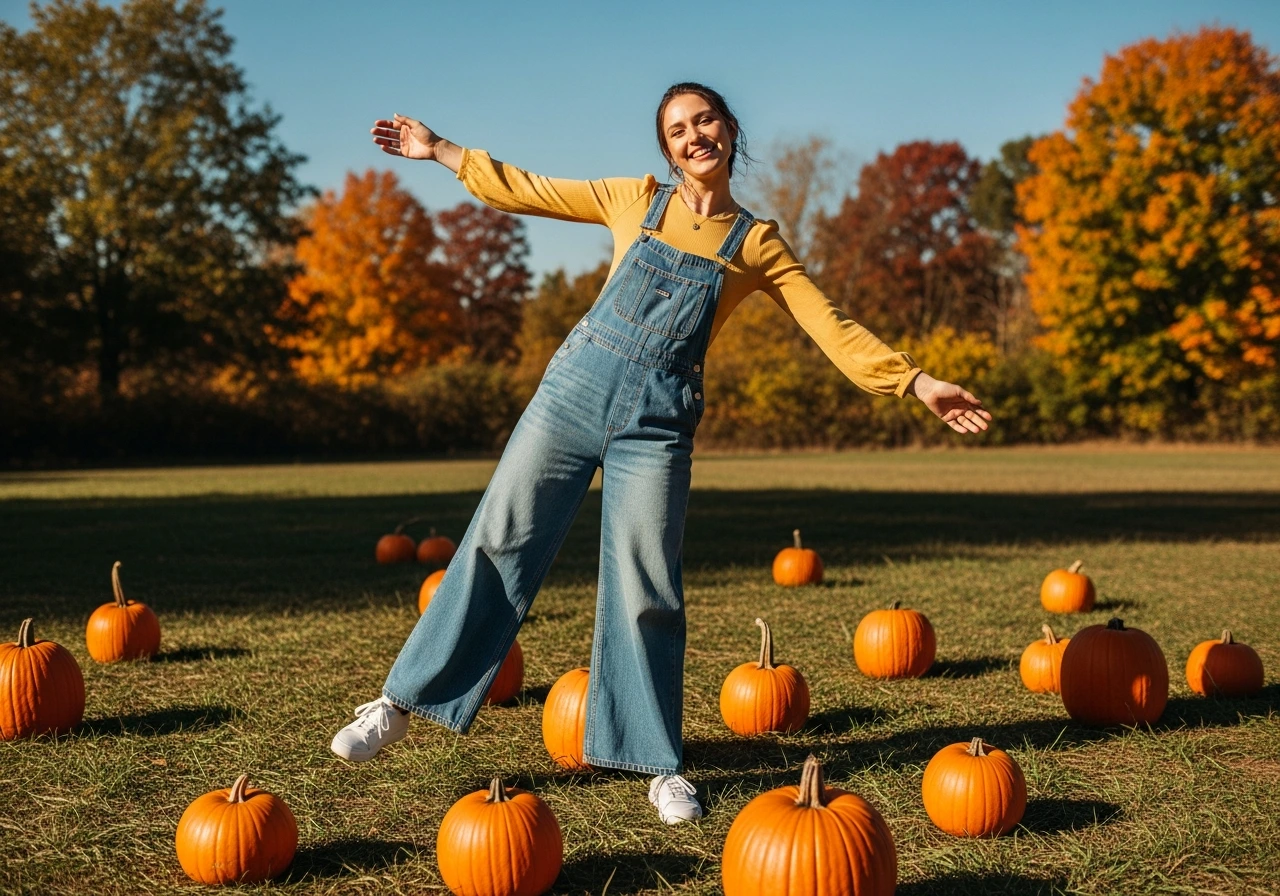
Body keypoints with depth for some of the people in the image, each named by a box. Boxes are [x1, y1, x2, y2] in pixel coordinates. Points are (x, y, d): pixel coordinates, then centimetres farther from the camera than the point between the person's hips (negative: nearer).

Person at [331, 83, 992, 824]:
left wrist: (916, 382, -5)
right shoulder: (638, 201, 8)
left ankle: (659, 764, 11)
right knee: (498, 545, -1)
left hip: (657, 423, -1)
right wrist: (439, 150, 16)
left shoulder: (756, 243, 6)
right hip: (575, 391, 1)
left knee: (645, 590, -2)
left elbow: (832, 328, 3)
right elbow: (527, 191, 15)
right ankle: (401, 703, 9)